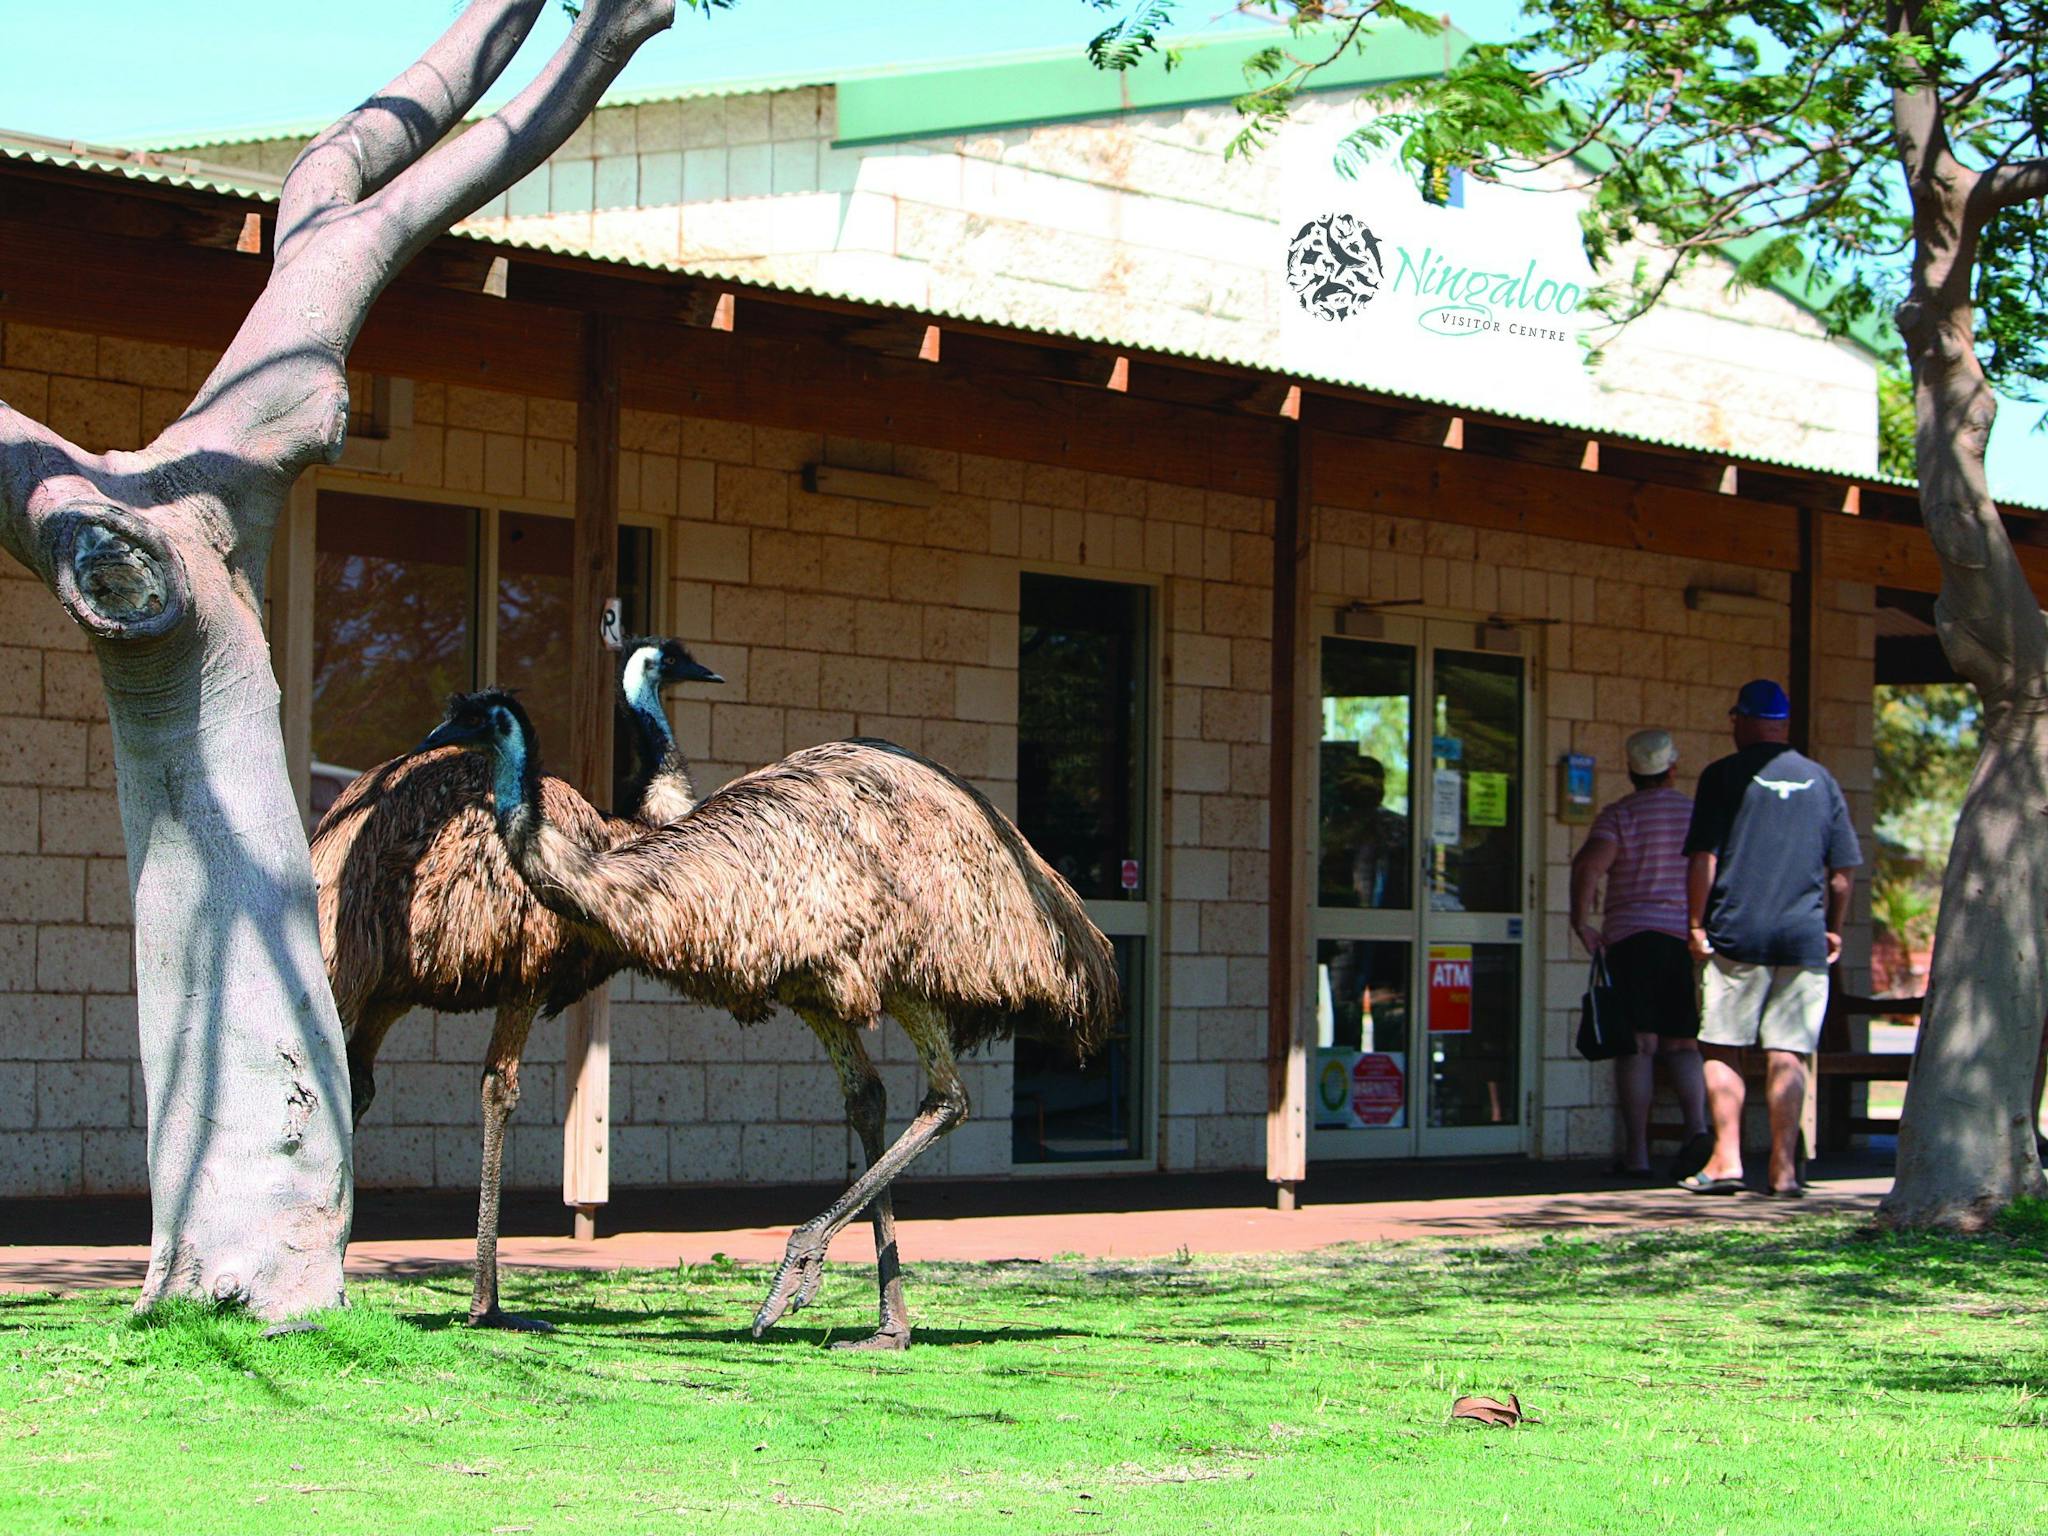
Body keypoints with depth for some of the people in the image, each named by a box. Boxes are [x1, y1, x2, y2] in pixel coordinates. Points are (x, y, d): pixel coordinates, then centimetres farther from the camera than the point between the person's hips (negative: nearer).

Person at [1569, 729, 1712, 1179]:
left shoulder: (1620, 814, -1)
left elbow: (1589, 863, -18)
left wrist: (1580, 922, -10)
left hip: (1633, 938, -3)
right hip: (1689, 940, 3)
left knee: (1637, 1045, -3)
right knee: (1681, 1044, 9)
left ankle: (1637, 1153, -4)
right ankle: (1697, 1125, -15)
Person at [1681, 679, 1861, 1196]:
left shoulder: (1725, 775, 0)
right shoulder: (1821, 780, 11)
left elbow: (1703, 858, -6)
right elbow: (1841, 871, 10)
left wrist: (1696, 924, 0)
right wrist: (1833, 929, 19)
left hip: (1736, 935, -3)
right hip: (1803, 938, 3)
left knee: (1721, 1048, 3)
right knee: (1788, 1054, 3)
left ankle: (1727, 1158, -6)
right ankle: (1783, 1168, 2)